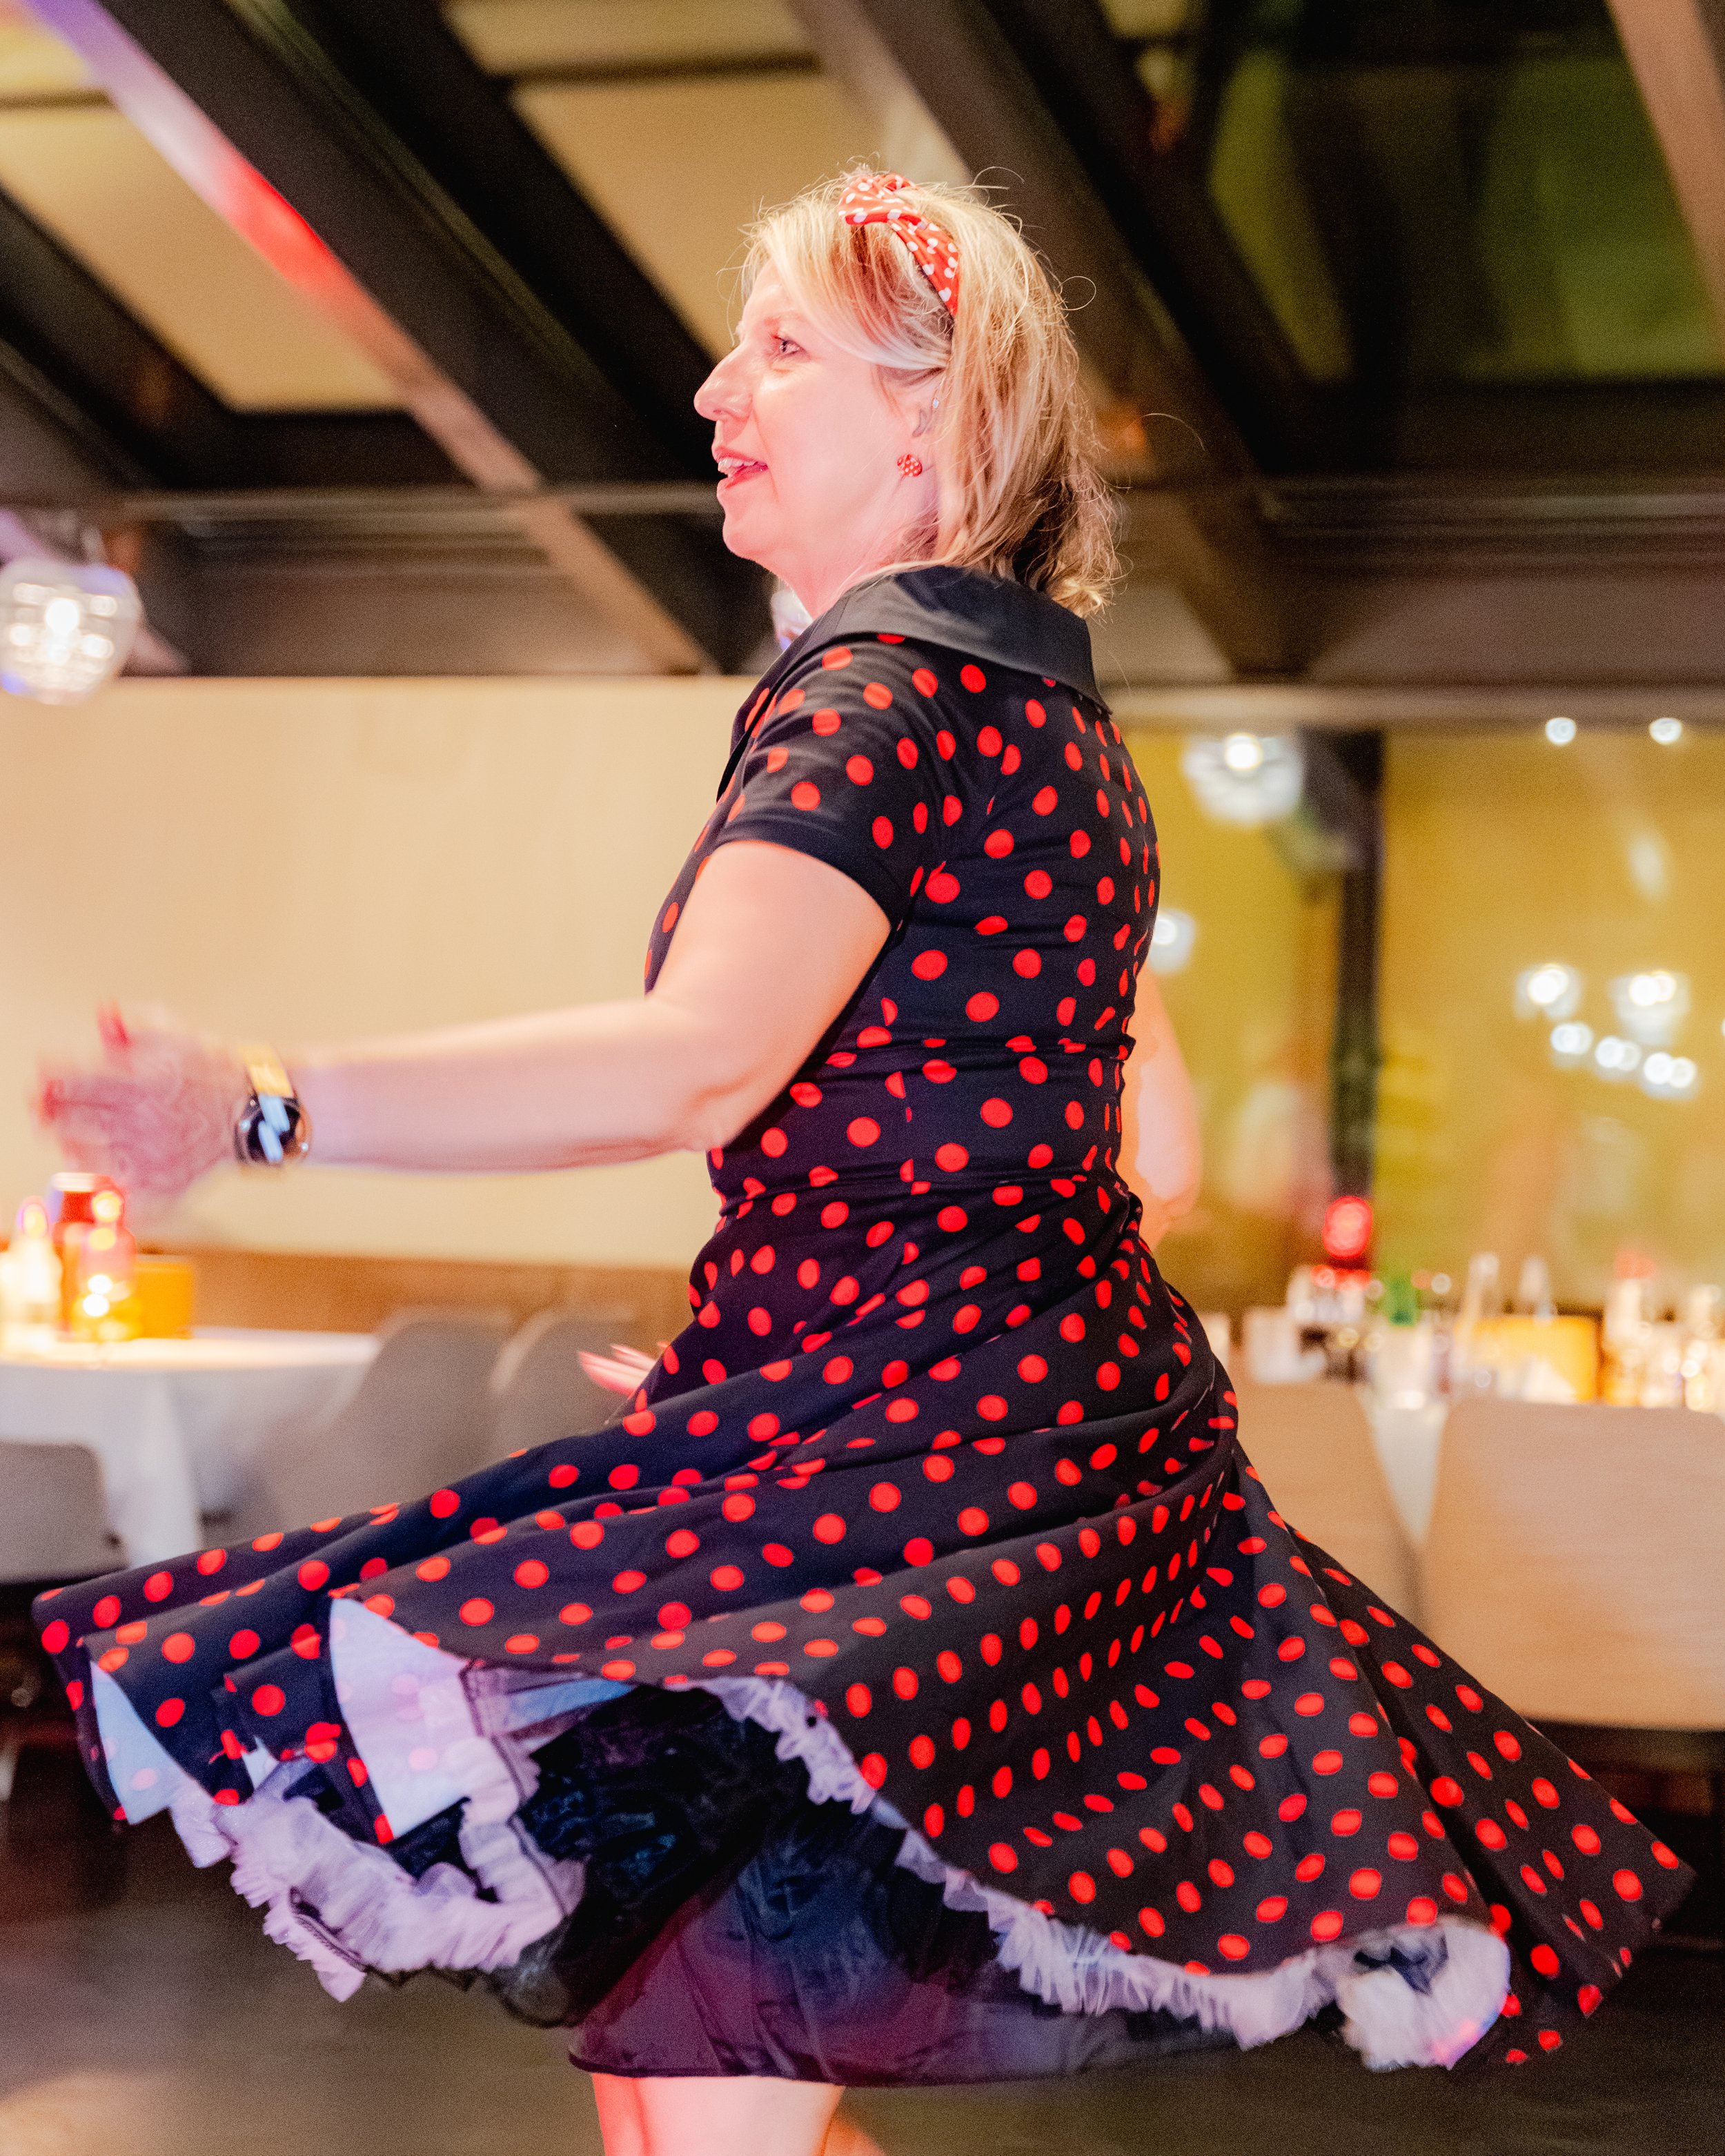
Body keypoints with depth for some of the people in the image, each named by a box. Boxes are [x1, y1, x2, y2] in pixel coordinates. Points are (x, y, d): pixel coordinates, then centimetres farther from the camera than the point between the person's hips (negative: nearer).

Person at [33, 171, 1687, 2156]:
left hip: (906, 1462, -10)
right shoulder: (1052, 717, 19)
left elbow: (692, 1065, -27)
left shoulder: (888, 688, -11)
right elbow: (1161, 1161, 22)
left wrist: (269, 1104, -29)